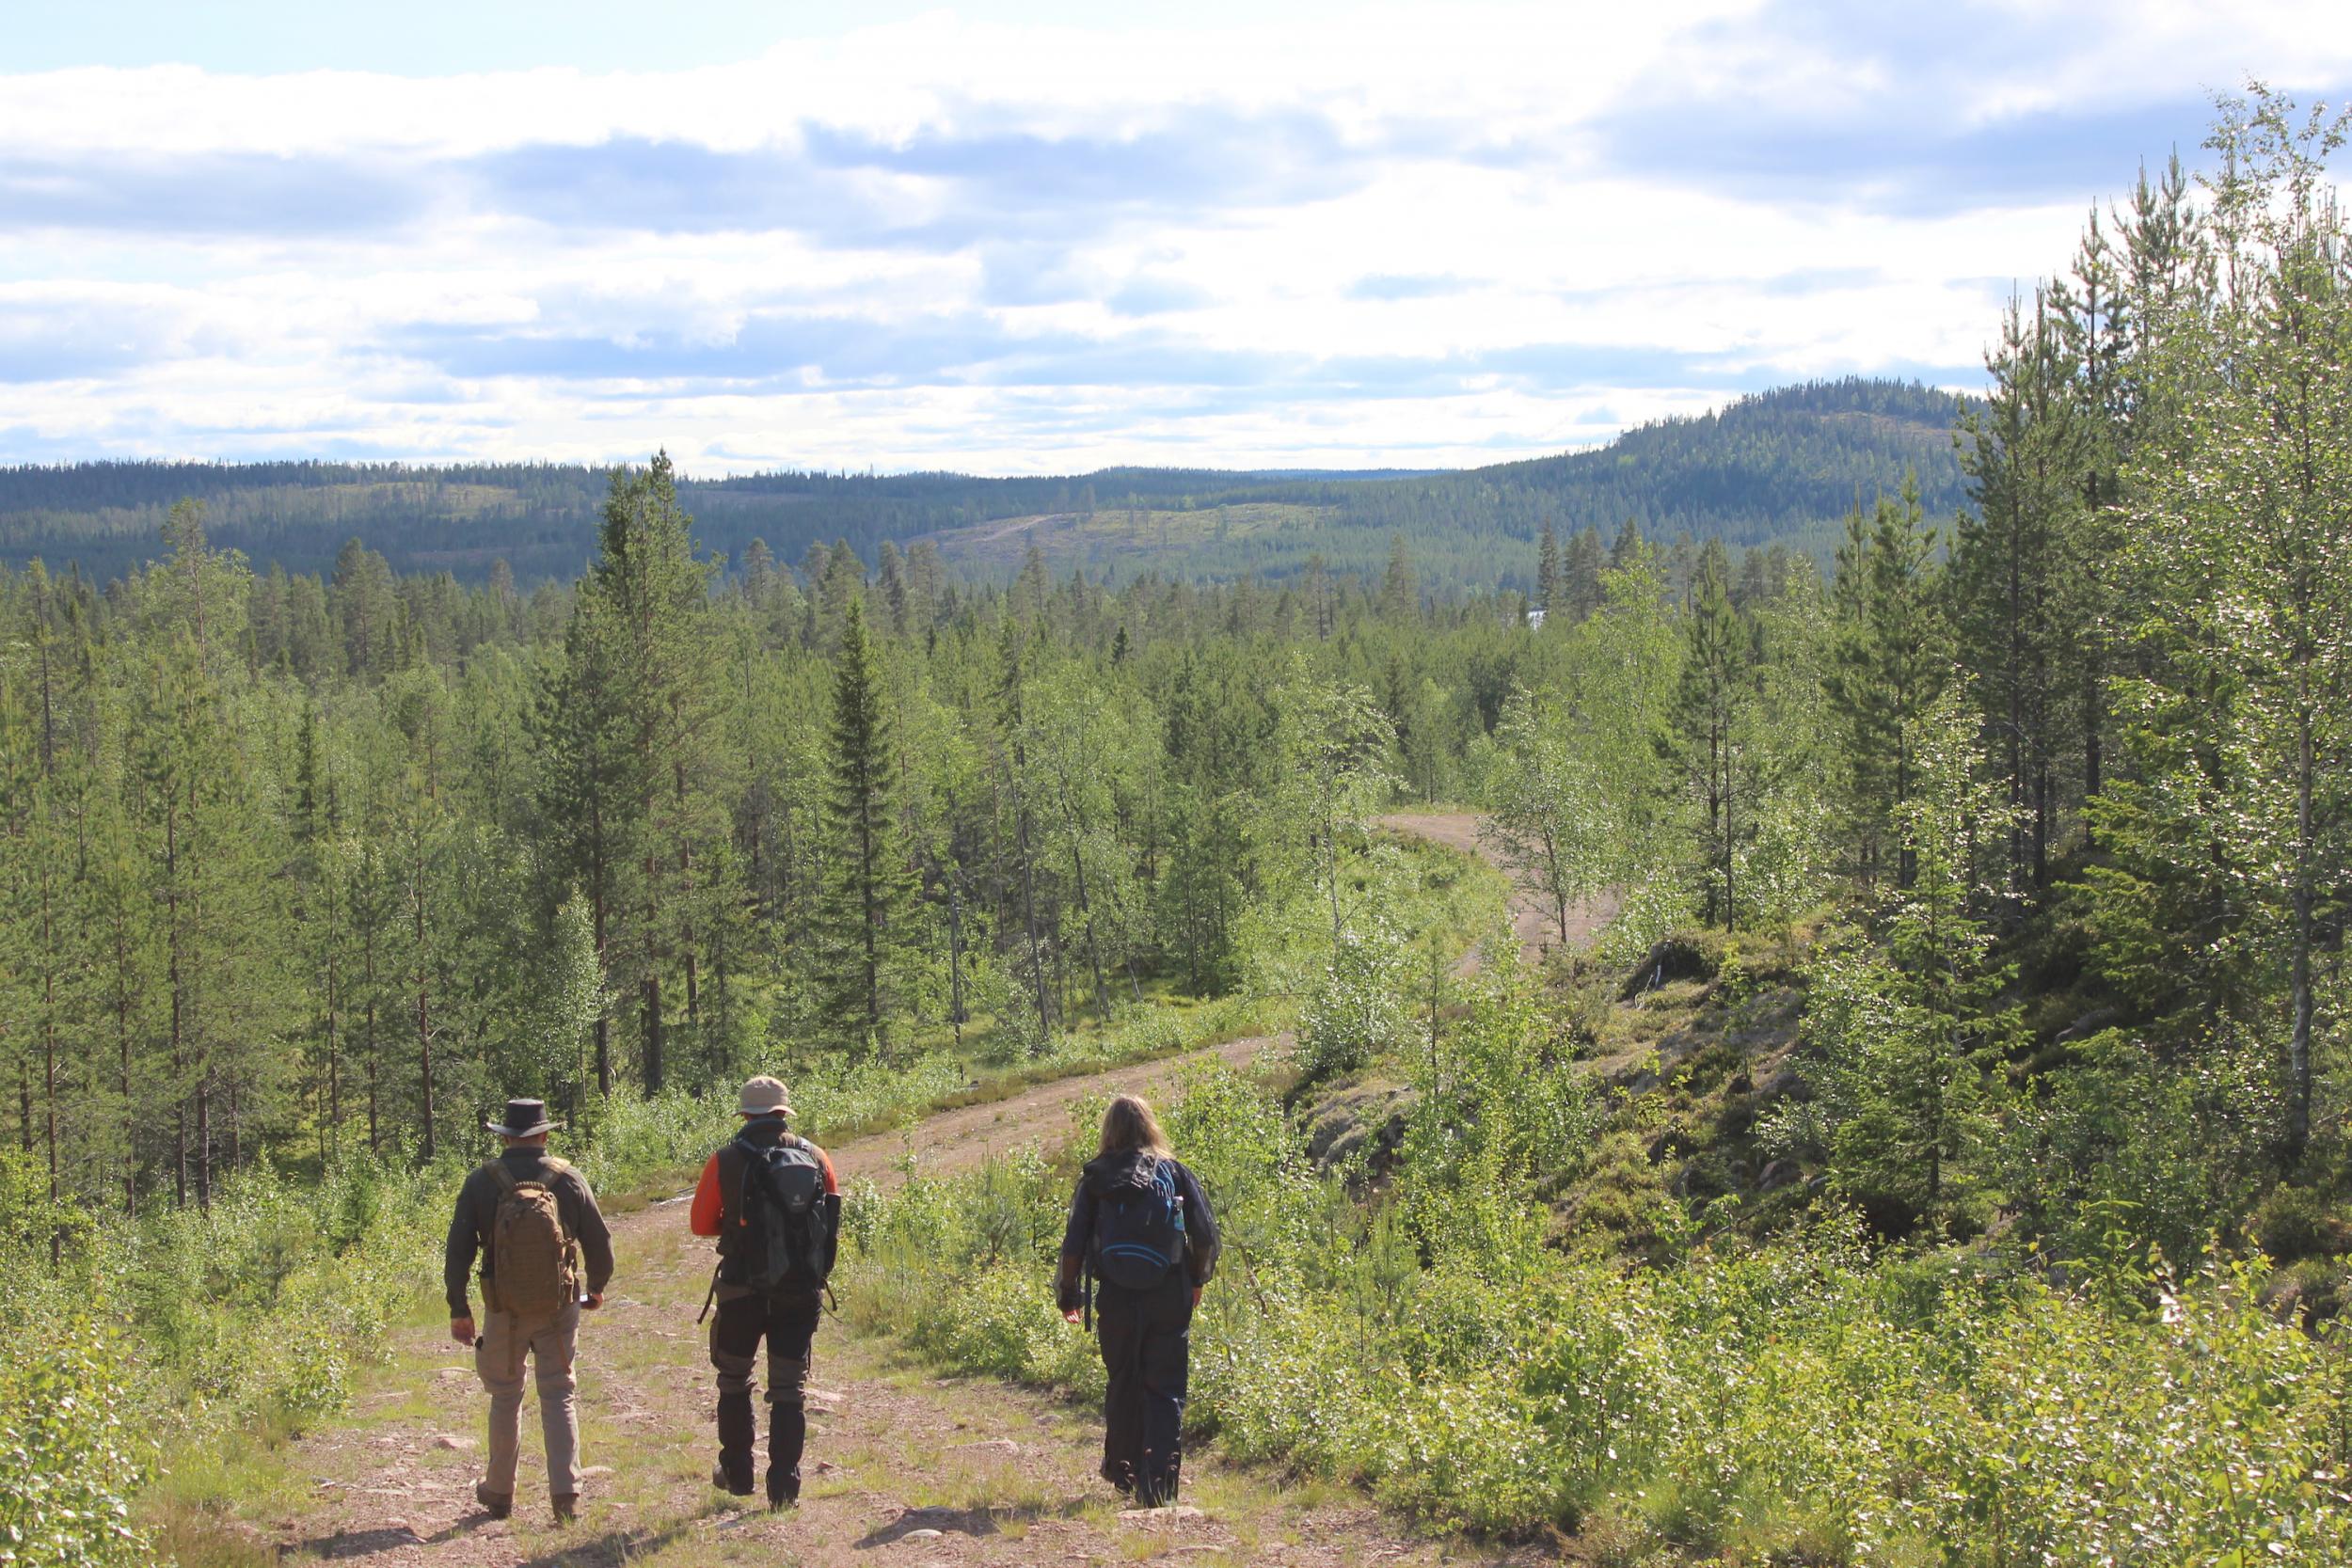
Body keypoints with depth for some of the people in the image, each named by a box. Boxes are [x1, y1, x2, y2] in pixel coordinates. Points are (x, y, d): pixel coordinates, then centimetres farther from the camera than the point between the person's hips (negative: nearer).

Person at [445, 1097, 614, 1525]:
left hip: (503, 1311, 0)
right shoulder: (568, 1180, -4)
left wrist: (458, 1309, 4)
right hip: (559, 1308, 0)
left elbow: (458, 1251, -4)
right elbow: (600, 1244, 1)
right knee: (558, 1397, 6)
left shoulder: (481, 1183, -5)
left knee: (505, 1398, 15)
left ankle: (498, 1494, 25)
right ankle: (565, 1494, -2)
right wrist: (596, 1290, 19)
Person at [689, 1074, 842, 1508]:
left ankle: (737, 1474, 25)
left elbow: (700, 1223, 1)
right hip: (802, 1290, 1)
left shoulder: (727, 1161, -6)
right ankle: (784, 1486, 2)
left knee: (734, 1380, 18)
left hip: (743, 1289, -1)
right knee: (790, 1388, 8)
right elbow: (833, 1227, 6)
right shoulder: (816, 1158, 1)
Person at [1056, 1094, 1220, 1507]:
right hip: (1170, 1298, -1)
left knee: (1123, 1385, 19)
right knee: (1165, 1392, 3)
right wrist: (1197, 1279, 16)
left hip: (1117, 1299, 1)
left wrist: (1069, 1295, 11)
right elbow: (1205, 1233, 0)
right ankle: (1158, 1485, -6)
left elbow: (1074, 1243, 0)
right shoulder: (1174, 1172, 2)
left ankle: (1122, 1471, 32)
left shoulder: (1095, 1178, 2)